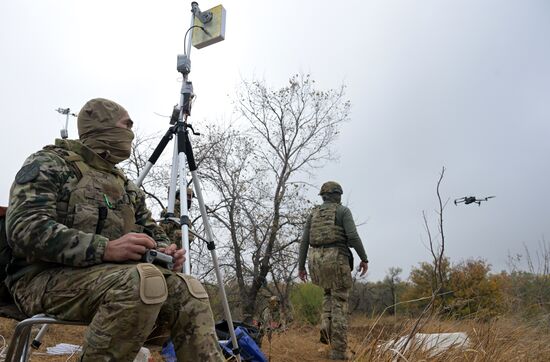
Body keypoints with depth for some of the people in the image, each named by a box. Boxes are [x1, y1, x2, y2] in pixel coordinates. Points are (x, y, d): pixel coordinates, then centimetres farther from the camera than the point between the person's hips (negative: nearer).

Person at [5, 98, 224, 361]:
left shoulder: (126, 186, 20)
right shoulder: (48, 164, -1)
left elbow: (152, 231, 22)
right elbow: (26, 228, -17)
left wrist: (165, 251, -5)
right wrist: (106, 248, -28)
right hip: (47, 278, -6)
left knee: (189, 292, -14)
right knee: (145, 280, -33)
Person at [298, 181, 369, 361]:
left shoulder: (313, 214, 15)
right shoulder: (343, 211, 3)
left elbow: (304, 241, 10)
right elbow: (353, 236, -11)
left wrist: (301, 267, 13)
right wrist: (364, 258, -3)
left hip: (316, 260, 4)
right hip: (337, 259, -4)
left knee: (329, 292, 29)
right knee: (339, 303, 1)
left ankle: (327, 328, 7)